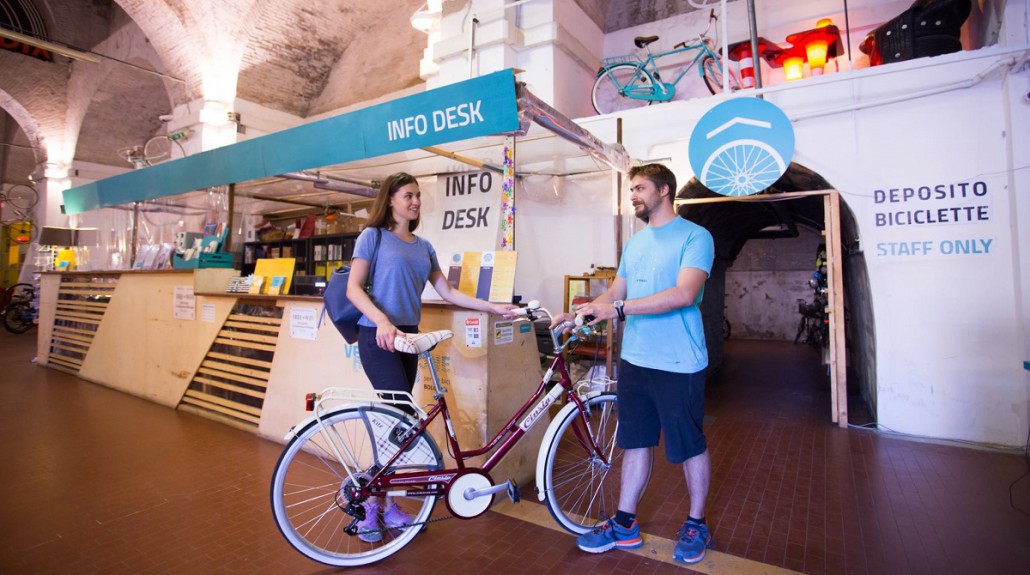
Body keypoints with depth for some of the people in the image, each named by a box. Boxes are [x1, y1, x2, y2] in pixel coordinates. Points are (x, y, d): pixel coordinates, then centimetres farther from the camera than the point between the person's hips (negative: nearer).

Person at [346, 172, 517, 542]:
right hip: (378, 337, -6)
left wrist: (492, 307, 4)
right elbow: (353, 289, -8)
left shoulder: (423, 246, 15)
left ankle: (384, 501, 25)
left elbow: (448, 292, 12)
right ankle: (371, 502, 6)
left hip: (407, 337, 6)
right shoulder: (373, 235, -2)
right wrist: (382, 321, -25)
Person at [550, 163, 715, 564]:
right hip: (634, 361, 6)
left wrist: (620, 308, -27)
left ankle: (696, 525, 32)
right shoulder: (634, 242, 13)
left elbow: (684, 294, -23)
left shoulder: (695, 236, -9)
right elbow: (615, 293, 14)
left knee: (690, 446, 11)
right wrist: (576, 316, 0)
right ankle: (624, 524, 28)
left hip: (678, 365, -6)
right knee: (635, 442, 14)